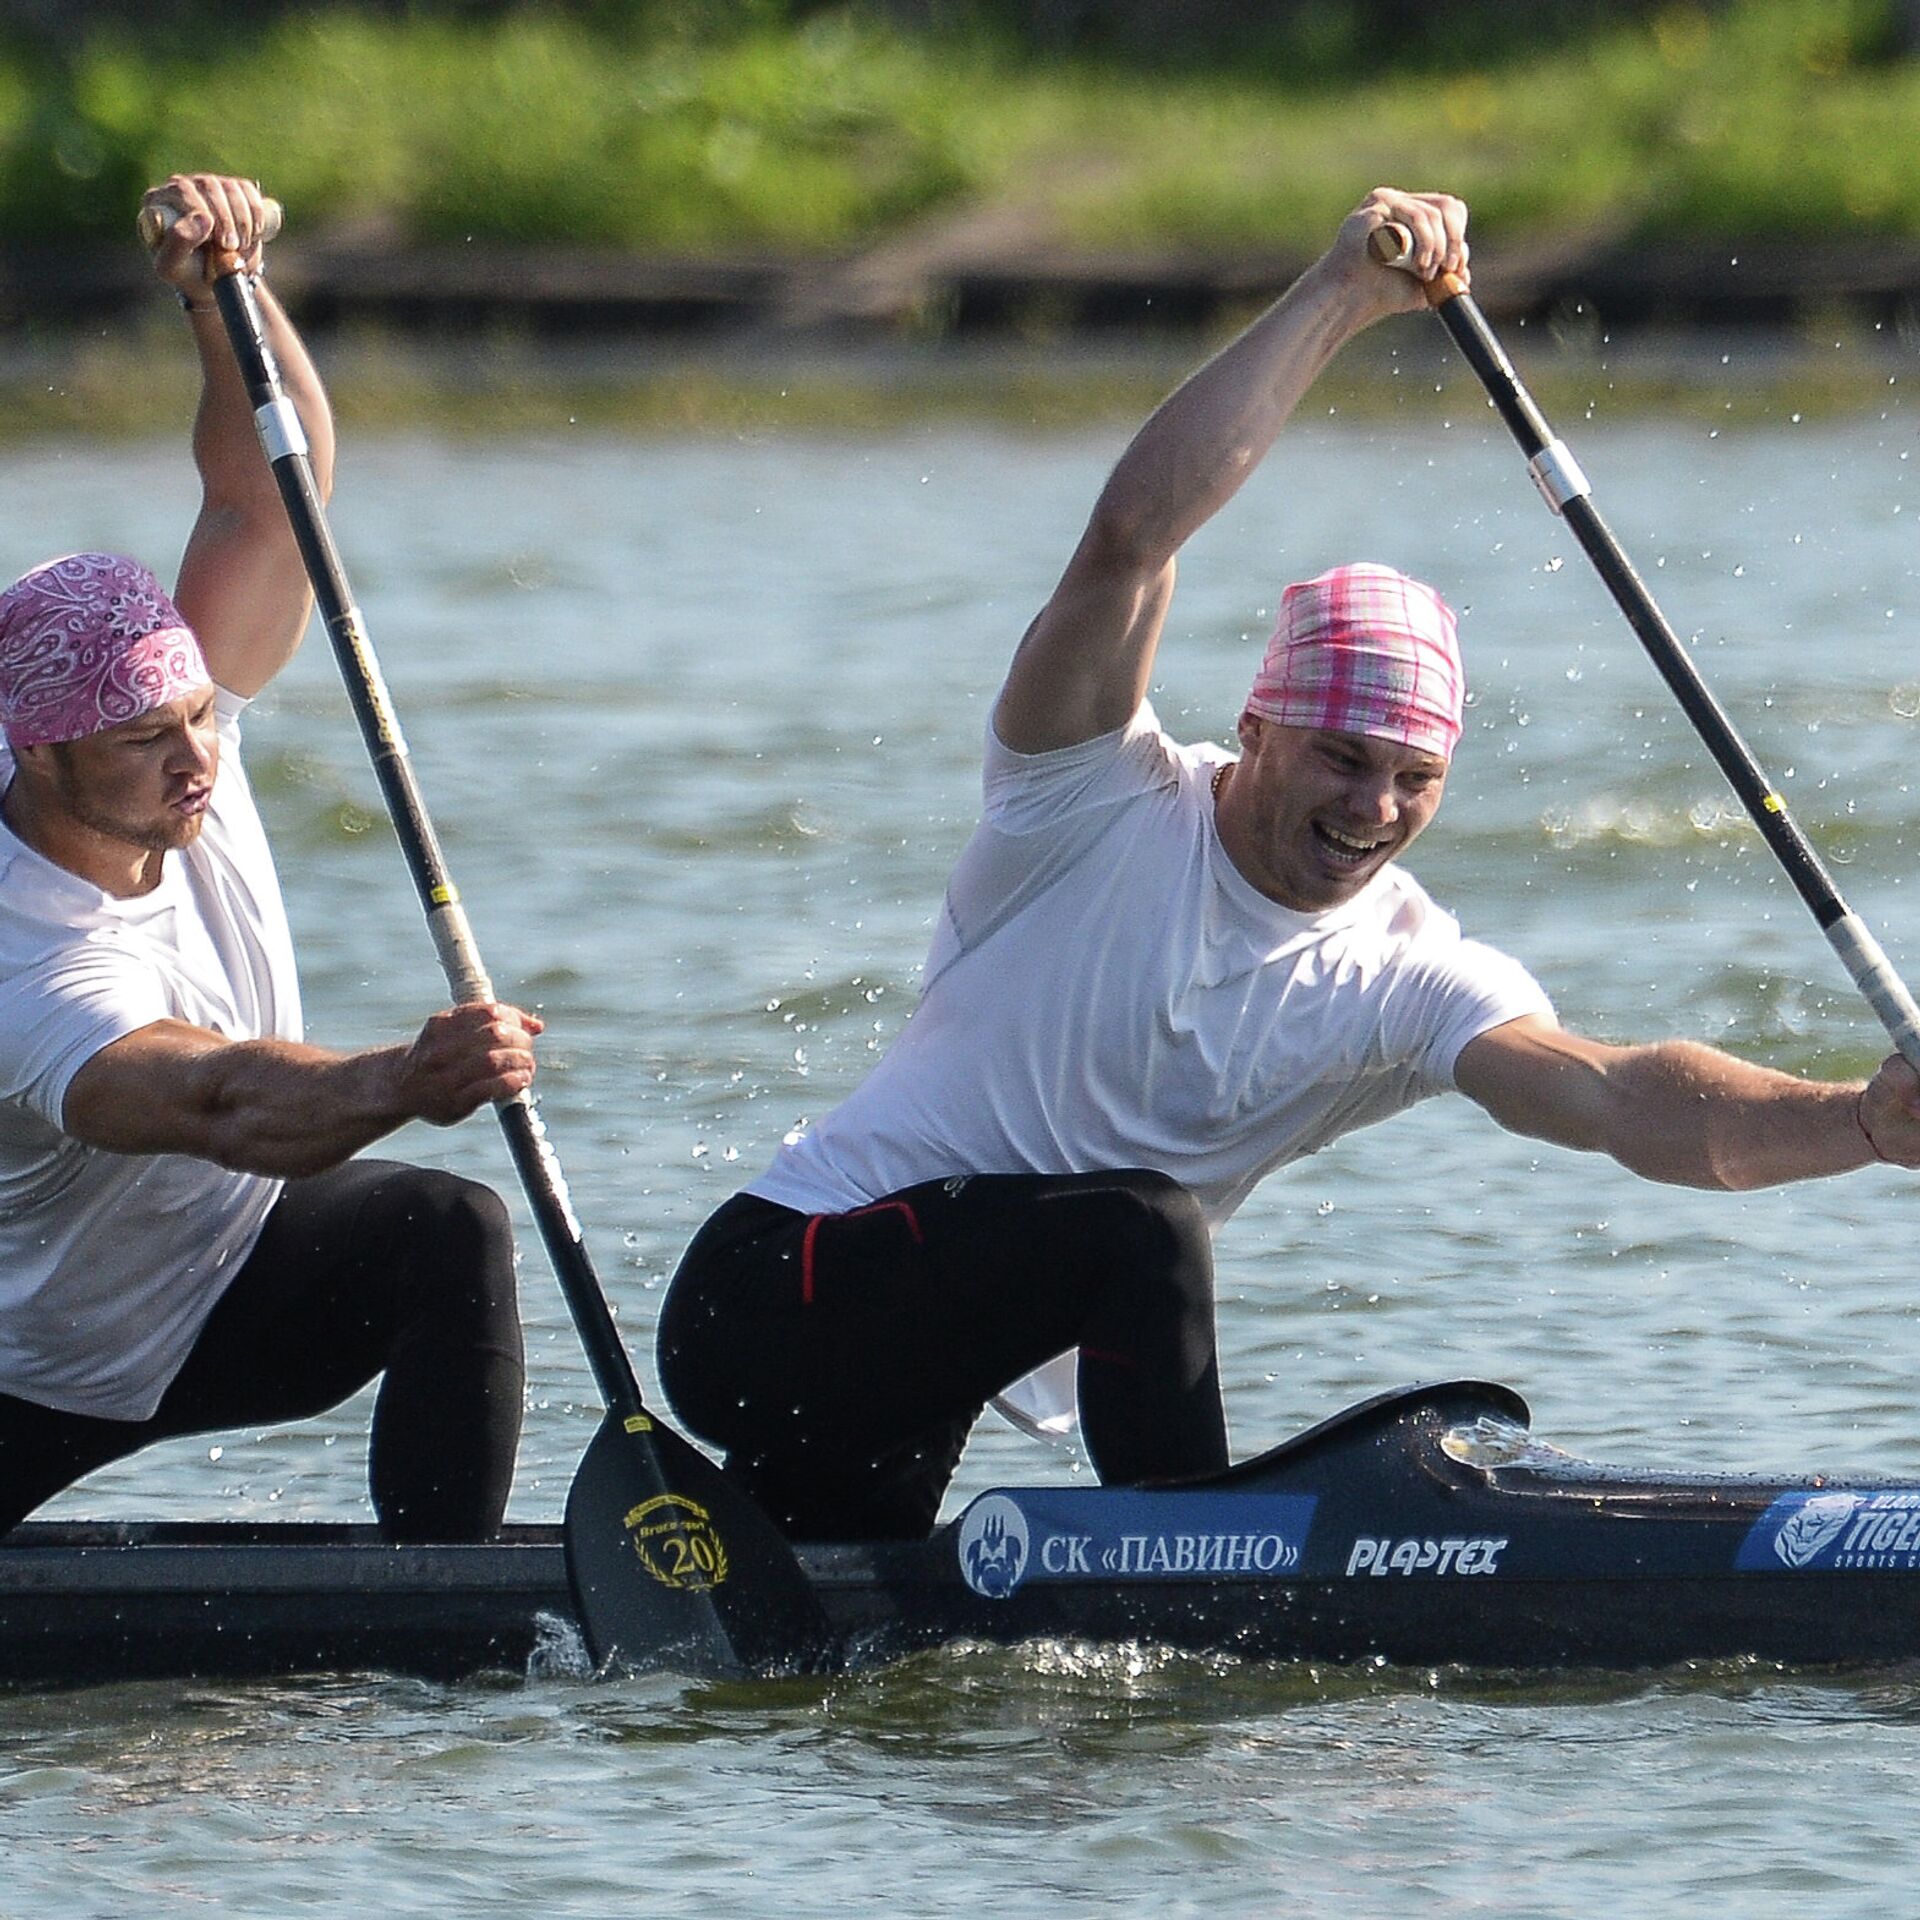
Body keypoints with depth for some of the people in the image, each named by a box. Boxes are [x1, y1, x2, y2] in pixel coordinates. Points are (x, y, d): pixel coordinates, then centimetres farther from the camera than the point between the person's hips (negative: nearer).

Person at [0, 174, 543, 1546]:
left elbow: (268, 489, -13)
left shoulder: (183, 740, -15)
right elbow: (208, 1100, -54)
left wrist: (221, 291, -30)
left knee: (447, 1230, -25)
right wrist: (399, 1085, -72)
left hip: (225, 1277, 4)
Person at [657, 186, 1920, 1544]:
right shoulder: (1109, 808, -14)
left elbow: (1618, 1100, -24)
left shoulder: (1407, 980, -6)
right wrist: (1340, 299, -32)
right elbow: (1133, 530, -30)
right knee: (1141, 1224, -27)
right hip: (766, 1294, -6)